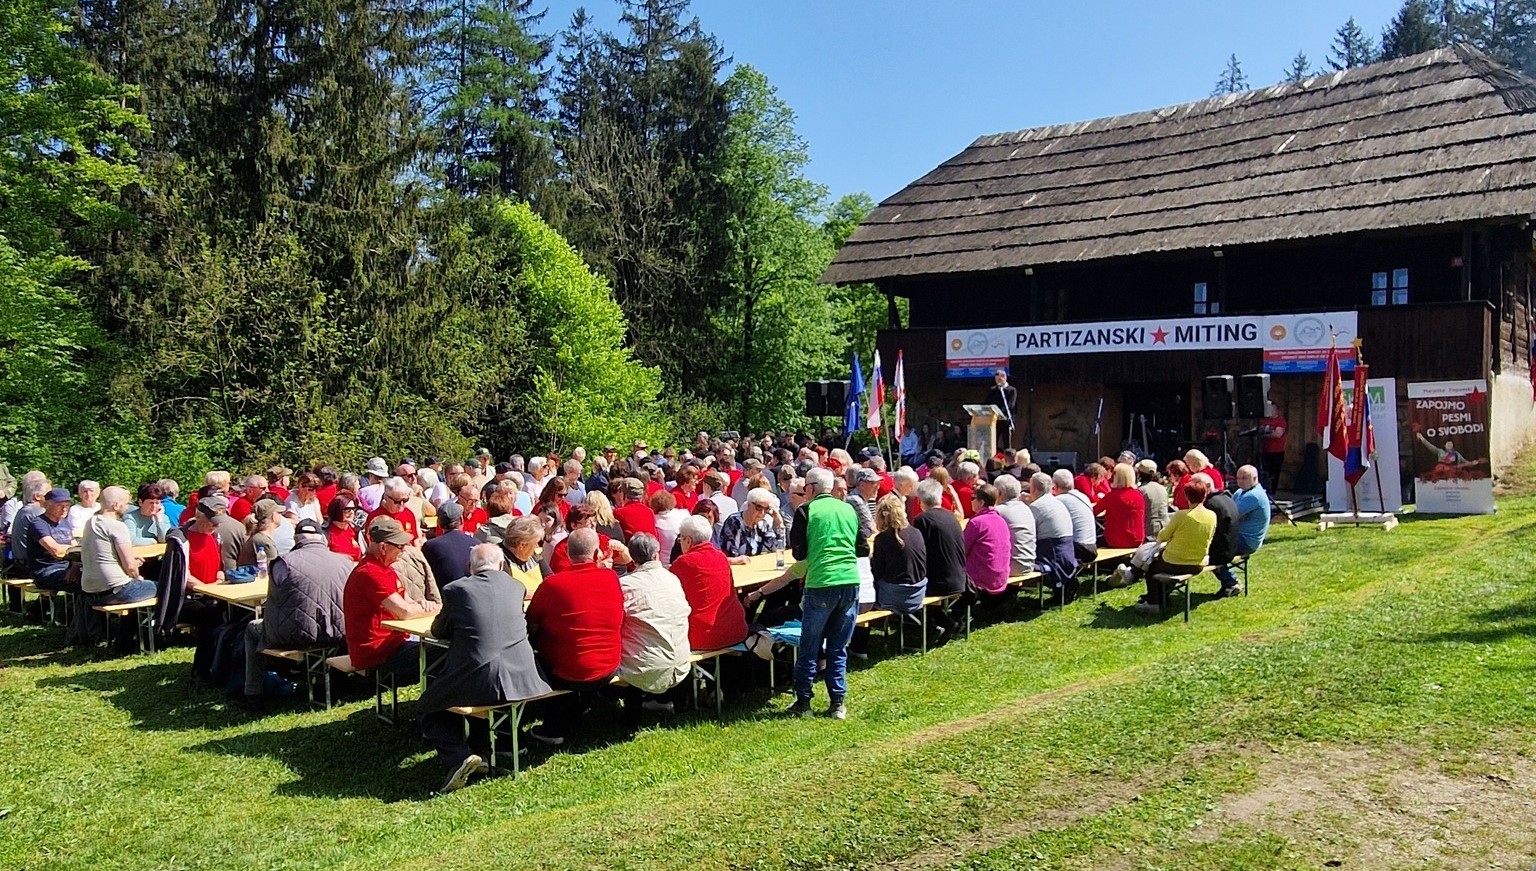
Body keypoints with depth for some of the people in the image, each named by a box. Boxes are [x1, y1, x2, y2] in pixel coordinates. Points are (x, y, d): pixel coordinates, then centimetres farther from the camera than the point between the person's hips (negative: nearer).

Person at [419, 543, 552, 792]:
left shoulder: (455, 589, 2)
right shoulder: (515, 586, 11)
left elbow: (438, 631, 16)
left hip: (474, 682, -4)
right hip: (519, 680, 4)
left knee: (430, 710, 21)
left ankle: (458, 757, -3)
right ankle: (481, 751, 26)